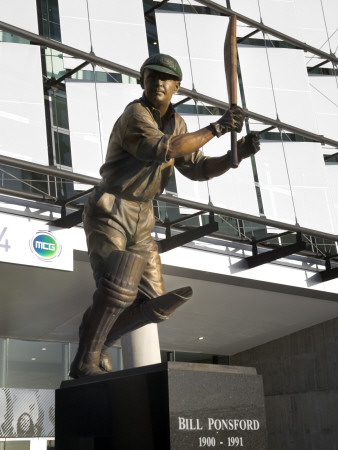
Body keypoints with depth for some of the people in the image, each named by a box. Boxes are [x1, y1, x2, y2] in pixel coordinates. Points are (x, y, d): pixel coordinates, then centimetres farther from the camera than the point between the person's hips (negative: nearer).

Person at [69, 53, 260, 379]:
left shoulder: (176, 124, 11)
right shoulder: (135, 114, -13)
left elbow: (197, 169, 6)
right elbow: (161, 149, -31)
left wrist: (237, 155, -10)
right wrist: (216, 129, -28)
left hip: (140, 220, 8)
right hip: (108, 213, -7)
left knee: (153, 304, 0)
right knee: (118, 287, -26)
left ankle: (97, 339, 20)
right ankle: (85, 362, -9)